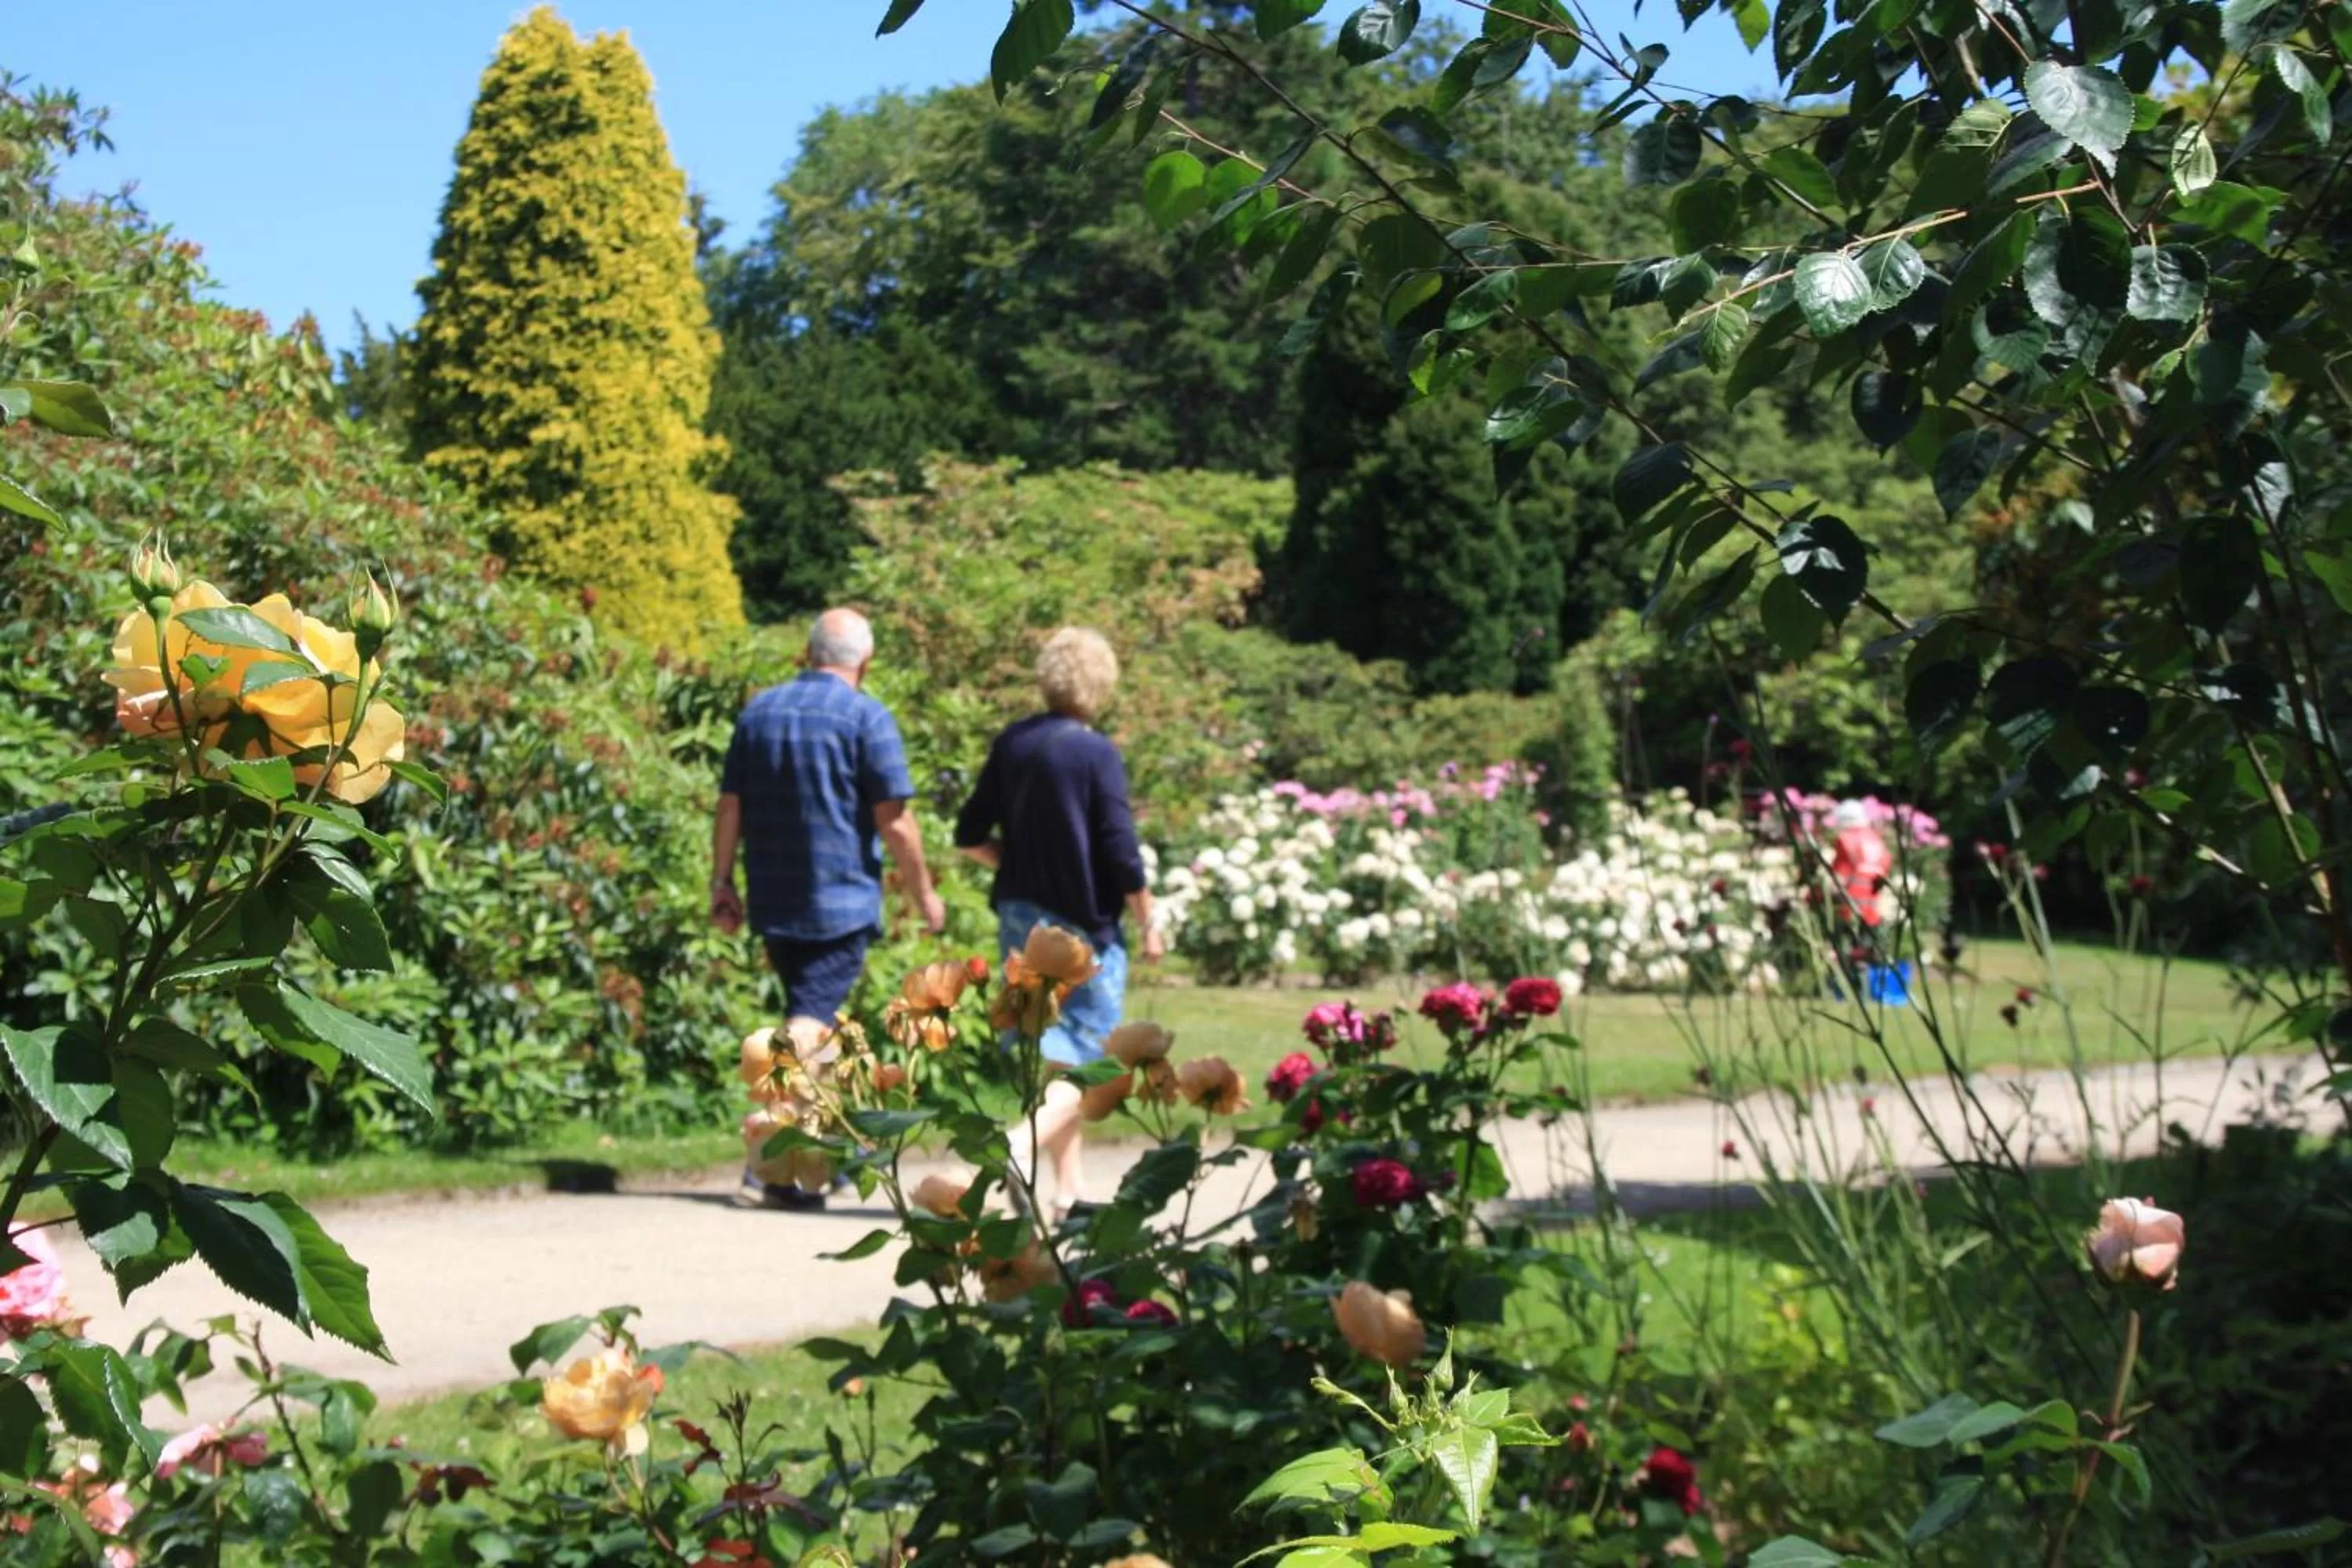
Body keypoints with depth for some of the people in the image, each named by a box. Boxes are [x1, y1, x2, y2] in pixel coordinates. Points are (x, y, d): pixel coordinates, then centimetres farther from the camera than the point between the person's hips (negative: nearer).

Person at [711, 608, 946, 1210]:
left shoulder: (759, 711, 9)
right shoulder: (867, 718, -8)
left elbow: (730, 805, 8)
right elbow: (895, 821, -9)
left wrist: (722, 883, 14)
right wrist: (923, 893, 1)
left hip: (774, 905, 6)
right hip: (842, 904, -6)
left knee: (810, 1017, 18)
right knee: (811, 1023, -8)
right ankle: (769, 1129, -26)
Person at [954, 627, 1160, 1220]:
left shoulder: (1010, 744, 3)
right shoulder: (1097, 753, -13)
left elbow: (970, 836, 7)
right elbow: (1121, 853, -14)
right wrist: (1148, 925, -3)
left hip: (1020, 919, 6)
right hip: (1084, 926, -6)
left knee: (1050, 1055, 15)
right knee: (1087, 1061, 1)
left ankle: (1071, 1188, 17)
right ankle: (1025, 1148, -23)